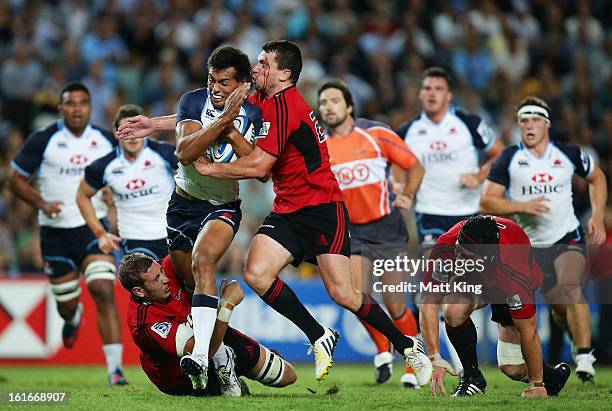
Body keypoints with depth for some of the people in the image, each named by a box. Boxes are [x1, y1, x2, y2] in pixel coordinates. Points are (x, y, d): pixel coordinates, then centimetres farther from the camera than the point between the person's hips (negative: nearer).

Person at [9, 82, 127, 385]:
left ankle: (115, 368, -20)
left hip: (94, 227, 0)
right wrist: (41, 204, -15)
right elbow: (16, 179, 1)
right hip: (56, 232, 0)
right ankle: (73, 317, 50)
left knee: (104, 292, -19)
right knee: (66, 305, 8)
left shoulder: (106, 141, 3)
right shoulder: (42, 141, -5)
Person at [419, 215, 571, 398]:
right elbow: (429, 302, -33)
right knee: (454, 311, -31)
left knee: (513, 368, -9)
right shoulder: (445, 249, -39)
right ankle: (472, 376, -6)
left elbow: (528, 331, -34)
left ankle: (554, 375, 26)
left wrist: (537, 385, -25)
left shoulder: (514, 272, -44)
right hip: (471, 280, 2)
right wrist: (435, 358, -40)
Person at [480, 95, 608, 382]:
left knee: (571, 289, -25)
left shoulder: (569, 154, -2)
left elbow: (596, 178, 16)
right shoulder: (509, 159, -5)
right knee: (560, 307, 6)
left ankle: (585, 358, -25)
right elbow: (486, 202, -9)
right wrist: (522, 206, -24)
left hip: (568, 238, -1)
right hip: (532, 245, 1)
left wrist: (598, 217, 5)